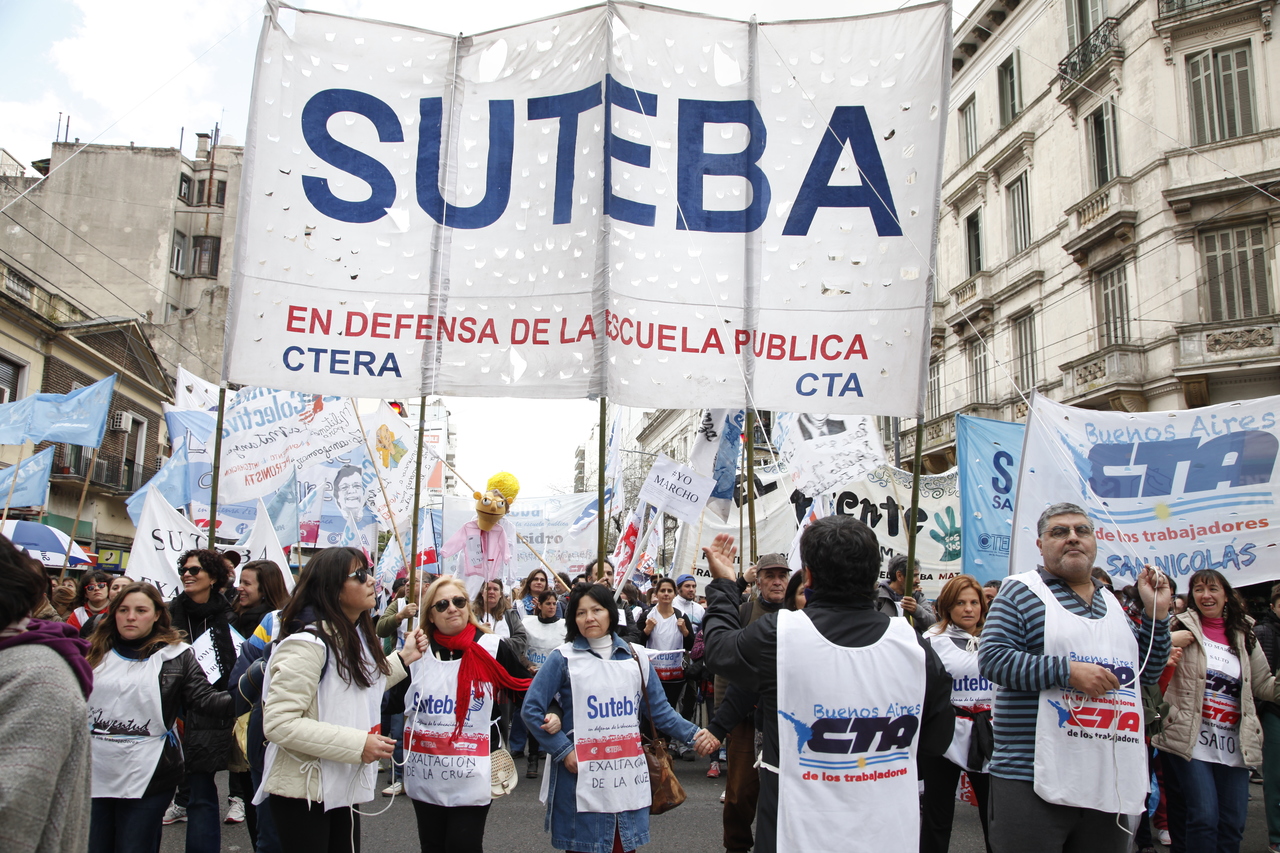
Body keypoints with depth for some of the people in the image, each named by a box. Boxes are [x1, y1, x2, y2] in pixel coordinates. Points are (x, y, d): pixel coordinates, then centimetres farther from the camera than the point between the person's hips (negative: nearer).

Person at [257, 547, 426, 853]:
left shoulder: (355, 635, 8)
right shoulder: (308, 643, -22)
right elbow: (278, 724, -26)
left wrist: (402, 659, 14)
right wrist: (357, 744, -27)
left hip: (344, 787, 9)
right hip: (303, 792, -9)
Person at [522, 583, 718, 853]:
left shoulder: (635, 656, 8)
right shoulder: (563, 659, -2)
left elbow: (659, 708, 9)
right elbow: (532, 710, -3)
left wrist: (693, 733, -5)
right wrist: (563, 751, -10)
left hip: (628, 773, 3)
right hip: (582, 776, -3)